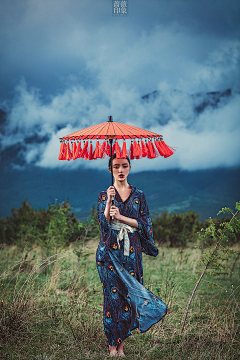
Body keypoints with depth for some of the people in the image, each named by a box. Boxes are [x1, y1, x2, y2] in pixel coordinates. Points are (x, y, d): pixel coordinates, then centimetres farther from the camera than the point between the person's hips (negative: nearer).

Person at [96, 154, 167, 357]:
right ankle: (112, 346, 5)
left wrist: (121, 217, -11)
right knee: (112, 295, -4)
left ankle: (121, 344, 11)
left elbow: (145, 224, 1)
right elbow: (103, 223, -6)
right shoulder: (104, 195, 5)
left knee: (130, 296, 0)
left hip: (131, 252, 2)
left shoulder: (138, 195, 9)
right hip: (110, 251, -2)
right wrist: (109, 201, -19)